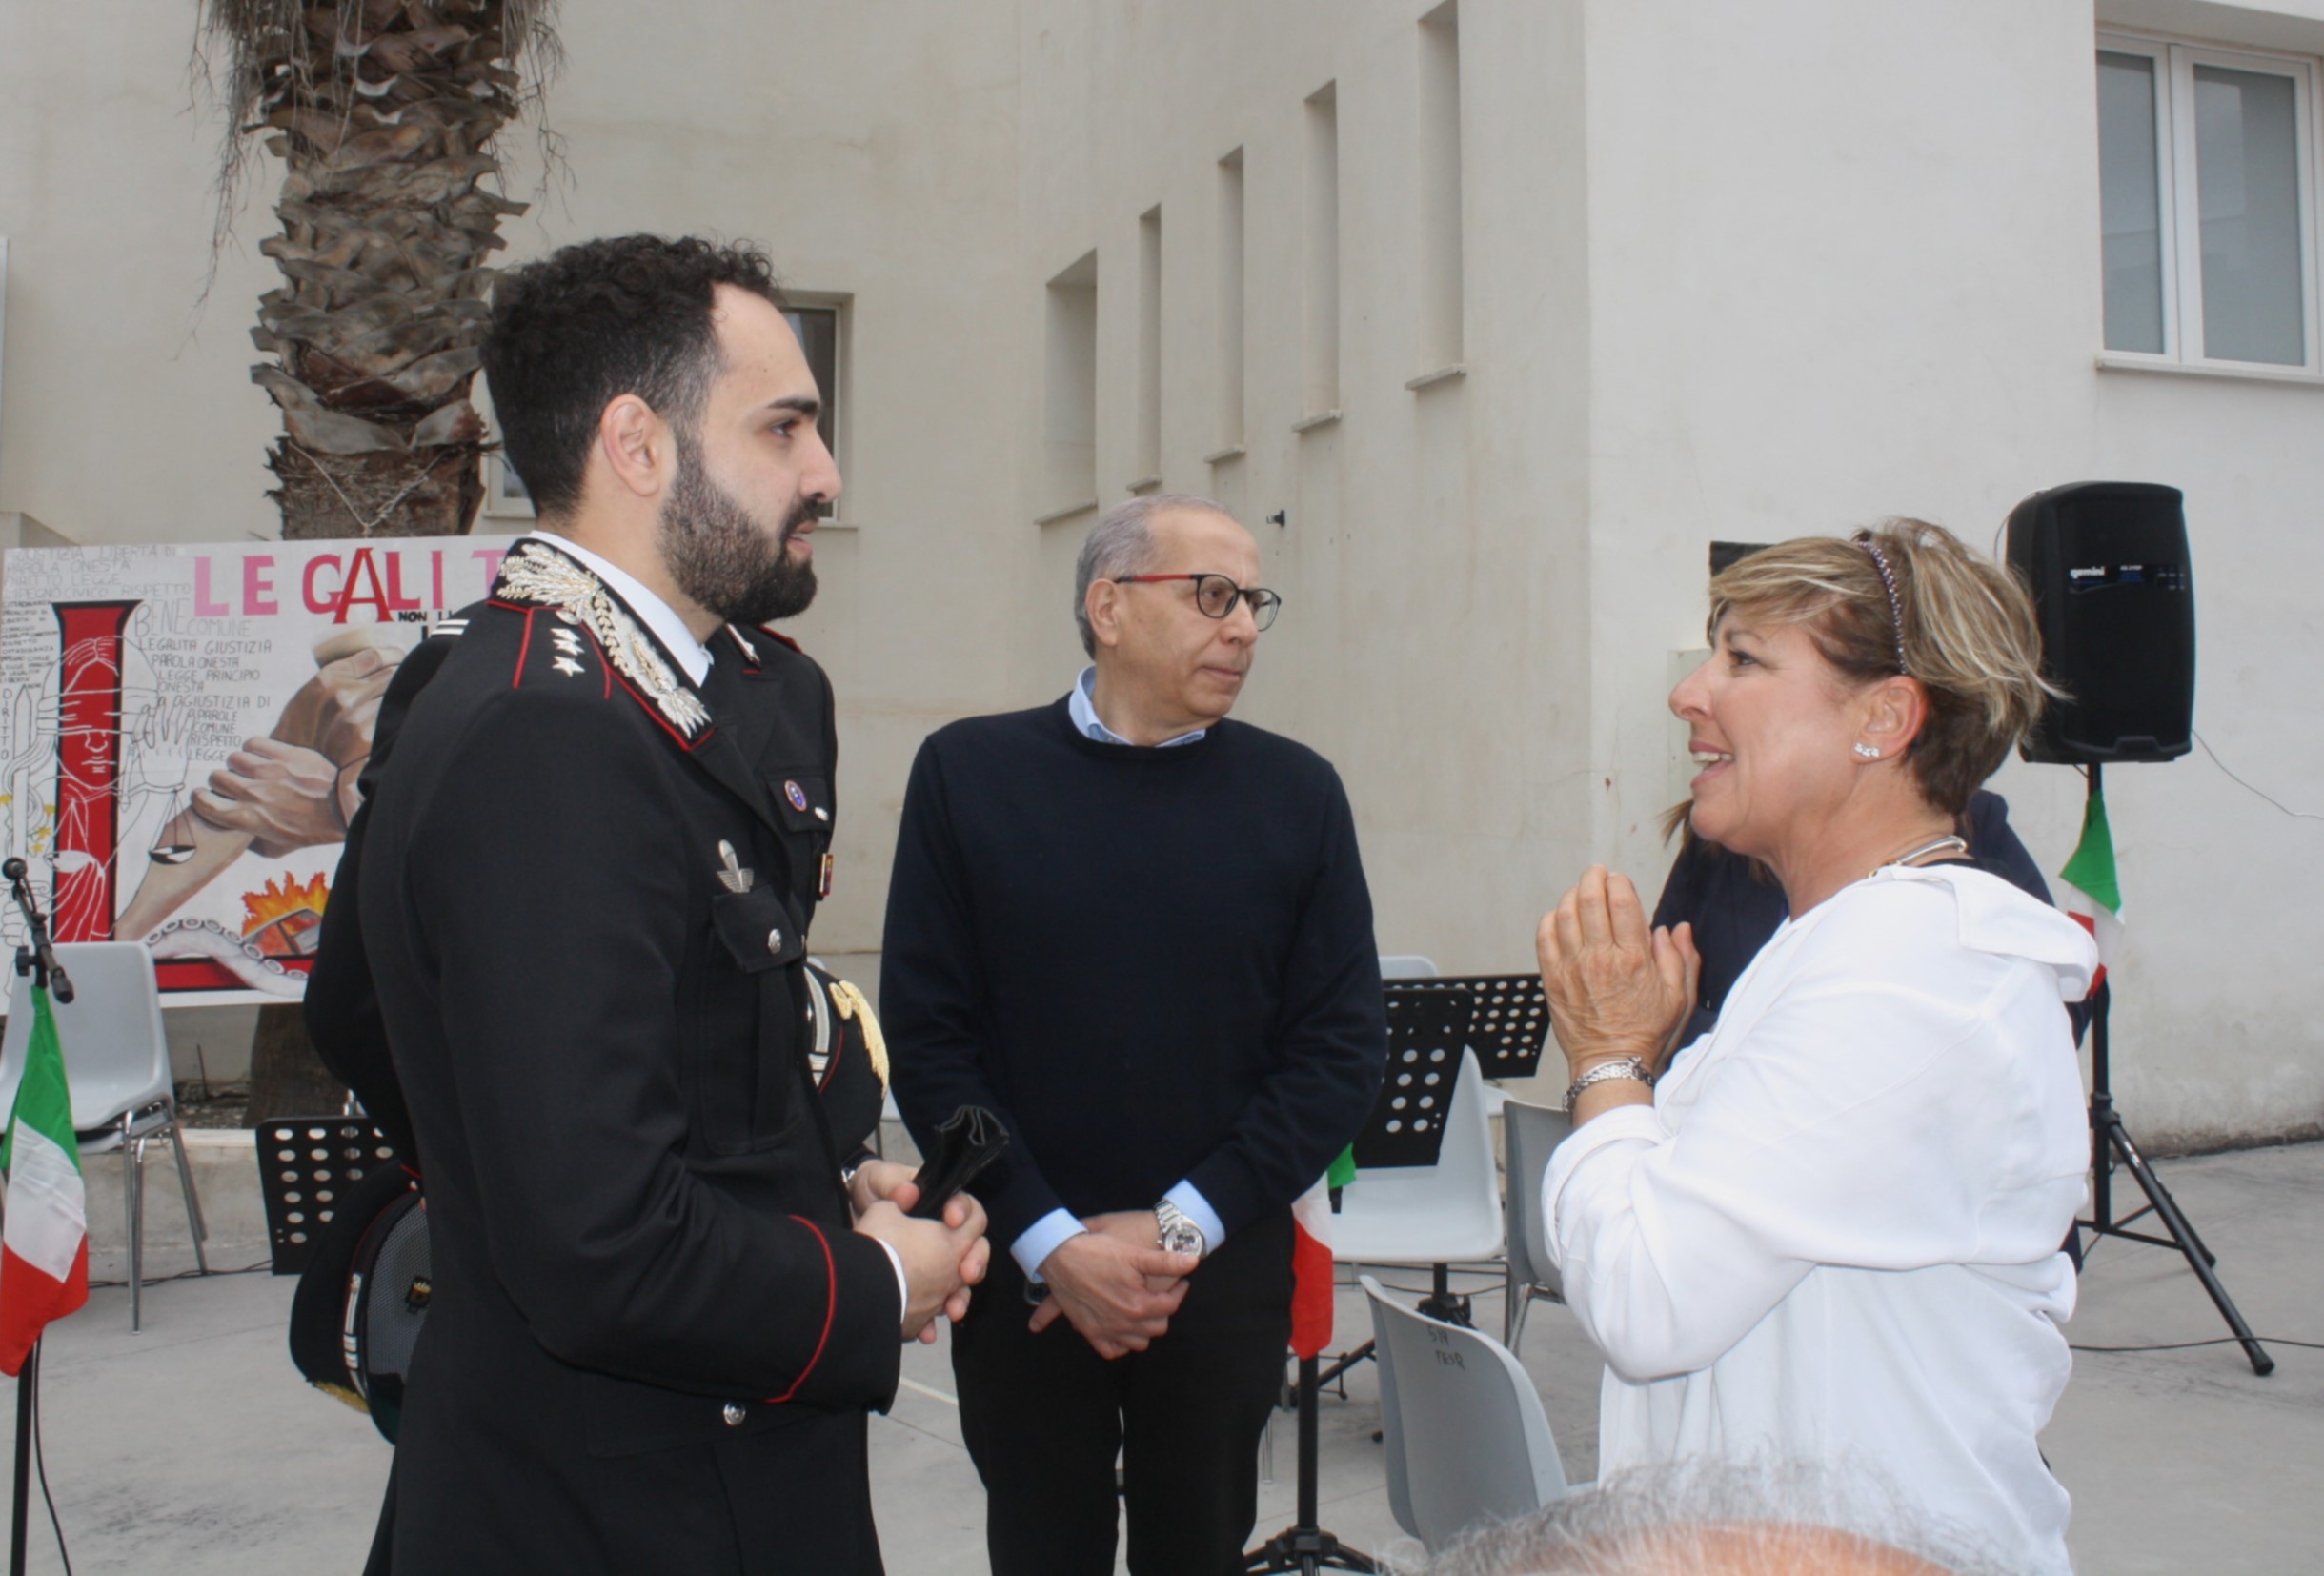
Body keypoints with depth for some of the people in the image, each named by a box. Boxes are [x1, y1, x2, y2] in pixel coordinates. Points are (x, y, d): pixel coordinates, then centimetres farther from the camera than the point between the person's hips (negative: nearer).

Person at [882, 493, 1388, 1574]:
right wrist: (1051, 1241, -12)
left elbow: (1343, 1048, -2)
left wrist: (1184, 1226, -10)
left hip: (1223, 1275, 1)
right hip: (1021, 1276, 0)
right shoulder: (969, 772, -3)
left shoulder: (1297, 792, 0)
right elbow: (927, 1037, -5)